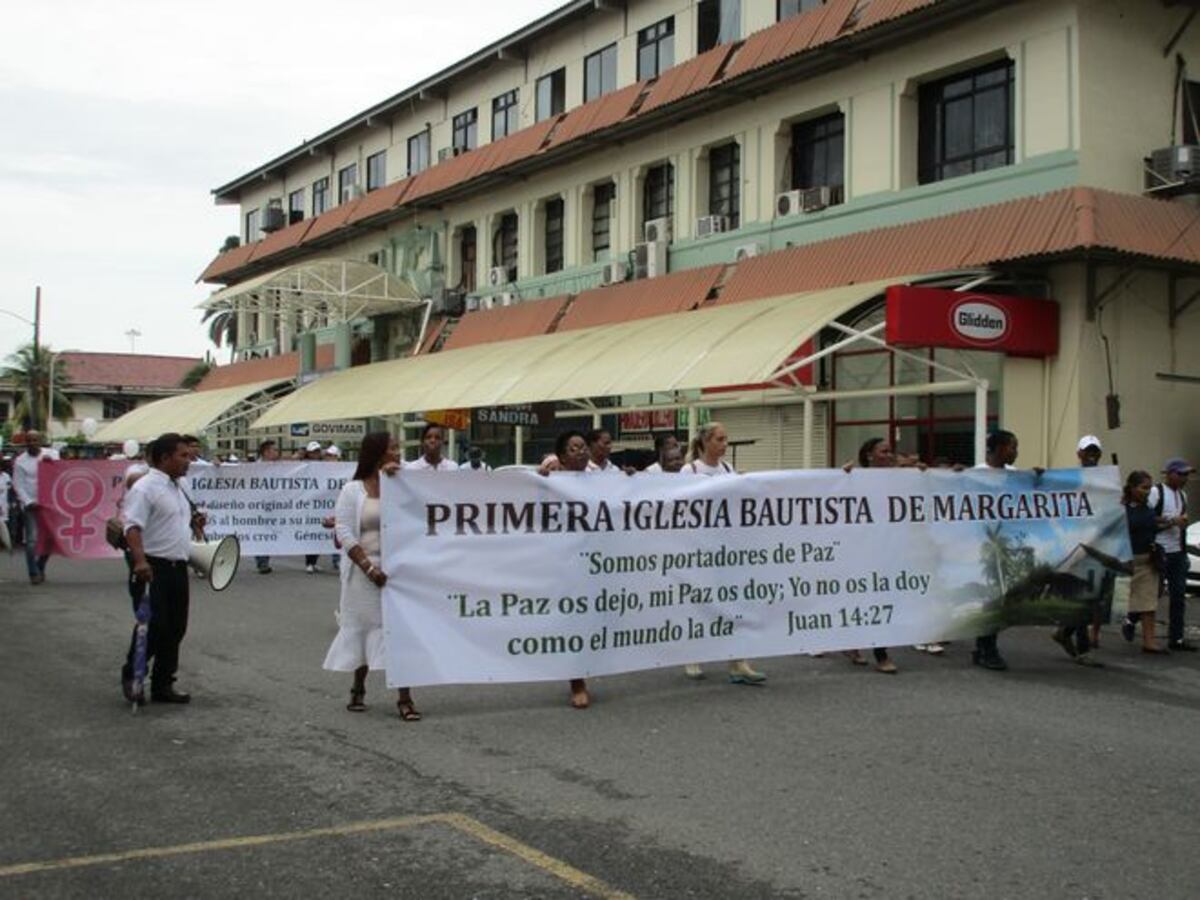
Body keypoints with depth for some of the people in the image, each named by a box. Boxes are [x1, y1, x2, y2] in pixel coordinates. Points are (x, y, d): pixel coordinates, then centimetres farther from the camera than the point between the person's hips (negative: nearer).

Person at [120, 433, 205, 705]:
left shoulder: (178, 488, 18)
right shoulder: (145, 488, -12)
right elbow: (133, 526, -22)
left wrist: (194, 522, 11)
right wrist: (139, 560, -34)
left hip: (177, 567, 9)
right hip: (153, 568, -9)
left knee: (175, 629, 10)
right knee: (153, 626, -7)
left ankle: (162, 685, 18)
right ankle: (130, 676, 14)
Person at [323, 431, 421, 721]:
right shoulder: (352, 490, -1)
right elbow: (345, 534, -6)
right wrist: (369, 568, -15)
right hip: (364, 569, -1)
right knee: (363, 626, 10)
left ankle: (404, 698, -1)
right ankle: (358, 689, 29)